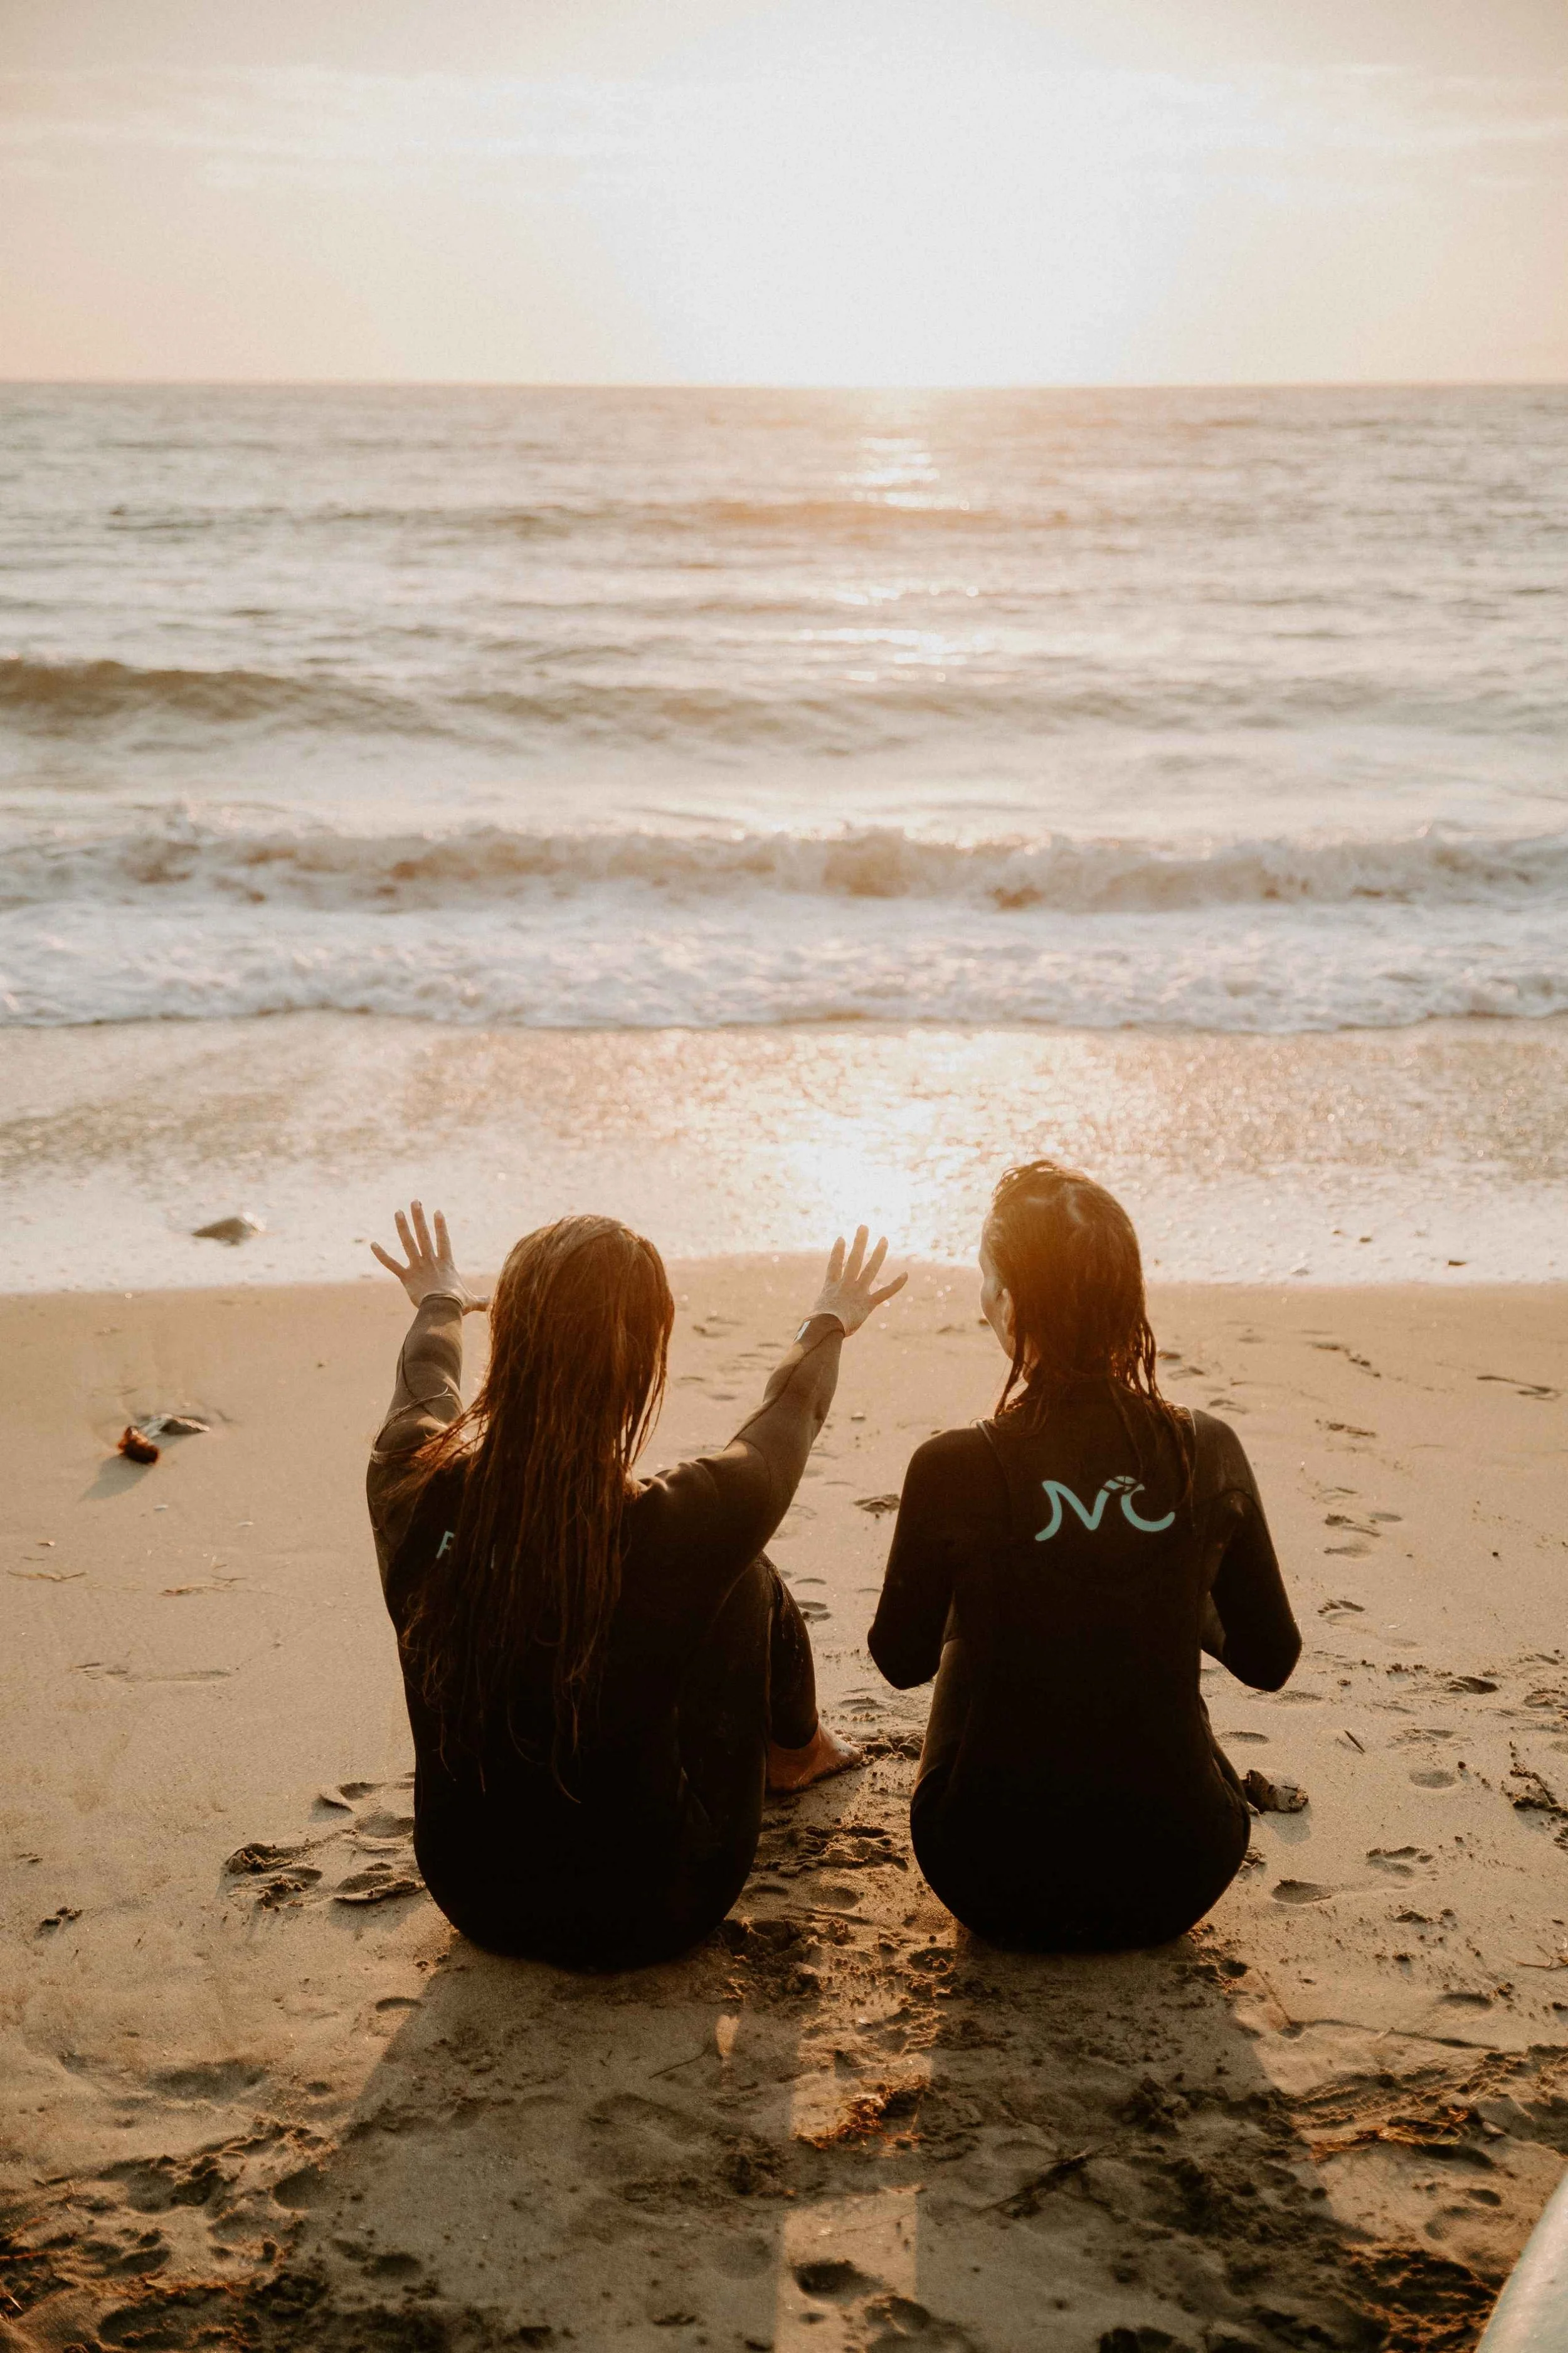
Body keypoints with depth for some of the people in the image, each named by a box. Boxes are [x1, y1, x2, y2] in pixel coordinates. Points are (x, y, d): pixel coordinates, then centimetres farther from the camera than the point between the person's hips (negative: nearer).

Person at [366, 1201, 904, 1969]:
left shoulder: (415, 1491, -21)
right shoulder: (679, 1529, -28)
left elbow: (426, 1384, 6)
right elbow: (790, 1413, -4)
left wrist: (439, 1305, 30)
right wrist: (829, 1323, 19)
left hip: (472, 1900, 4)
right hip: (640, 1919, -3)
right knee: (748, 1578, 14)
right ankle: (797, 1748, 43)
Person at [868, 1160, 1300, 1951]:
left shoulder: (954, 1469, -18)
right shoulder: (1208, 1454, -11)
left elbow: (901, 1660, 0)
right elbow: (1271, 1661, 3)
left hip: (999, 1888, -1)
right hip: (1174, 1887, 2)